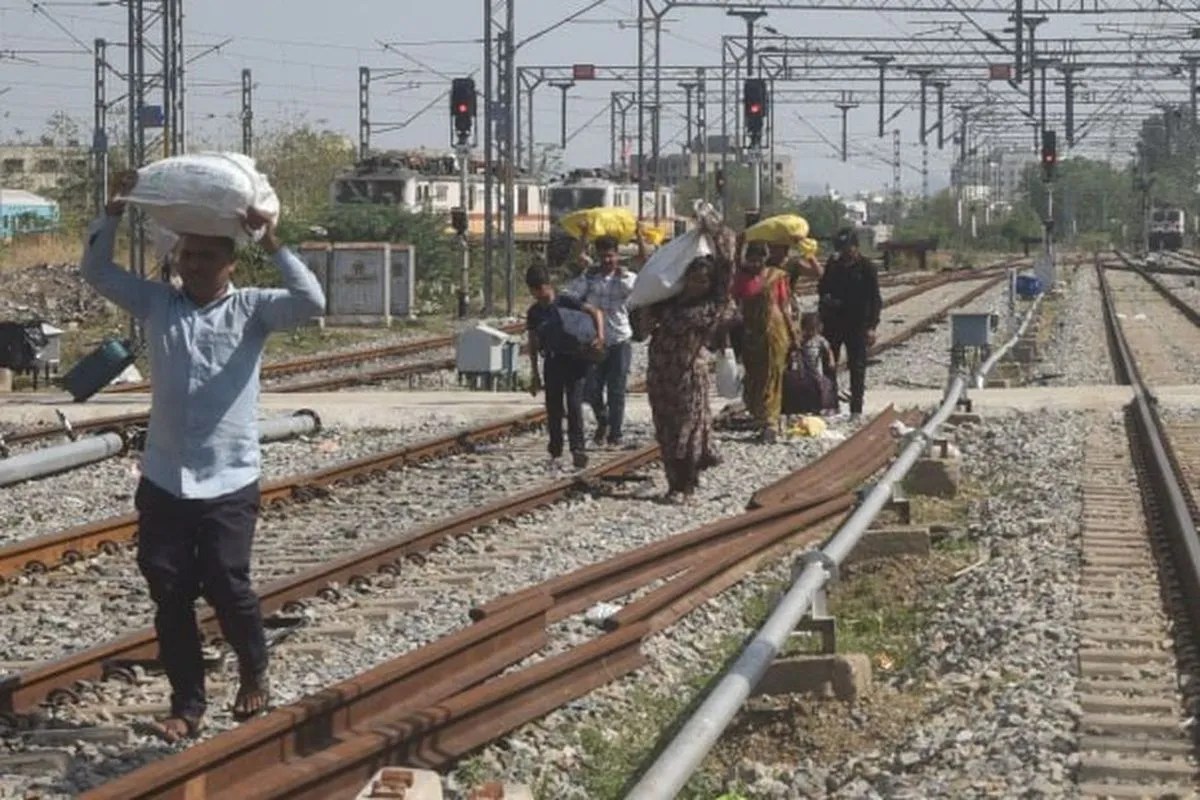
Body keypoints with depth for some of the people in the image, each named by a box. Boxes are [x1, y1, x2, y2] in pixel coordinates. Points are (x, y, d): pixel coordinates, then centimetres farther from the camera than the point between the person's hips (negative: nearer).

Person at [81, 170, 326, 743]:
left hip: (228, 483, -3)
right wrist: (113, 213, -6)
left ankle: (253, 674, 23)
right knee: (169, 596, 4)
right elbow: (96, 272, 8)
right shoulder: (157, 305, 6)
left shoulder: (251, 309, -2)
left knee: (226, 586, -6)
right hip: (163, 480, 4)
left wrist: (272, 245, -24)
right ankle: (188, 706, 15)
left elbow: (311, 302, -17)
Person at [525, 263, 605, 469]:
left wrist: (600, 336, -25)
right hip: (552, 363, 4)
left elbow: (595, 312, -10)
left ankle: (578, 449, -15)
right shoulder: (534, 313, 6)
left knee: (574, 404, -13)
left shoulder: (565, 302, -8)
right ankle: (555, 452, 14)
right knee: (553, 408, 5)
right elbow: (533, 345, 12)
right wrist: (535, 375, 10)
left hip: (574, 361, -4)